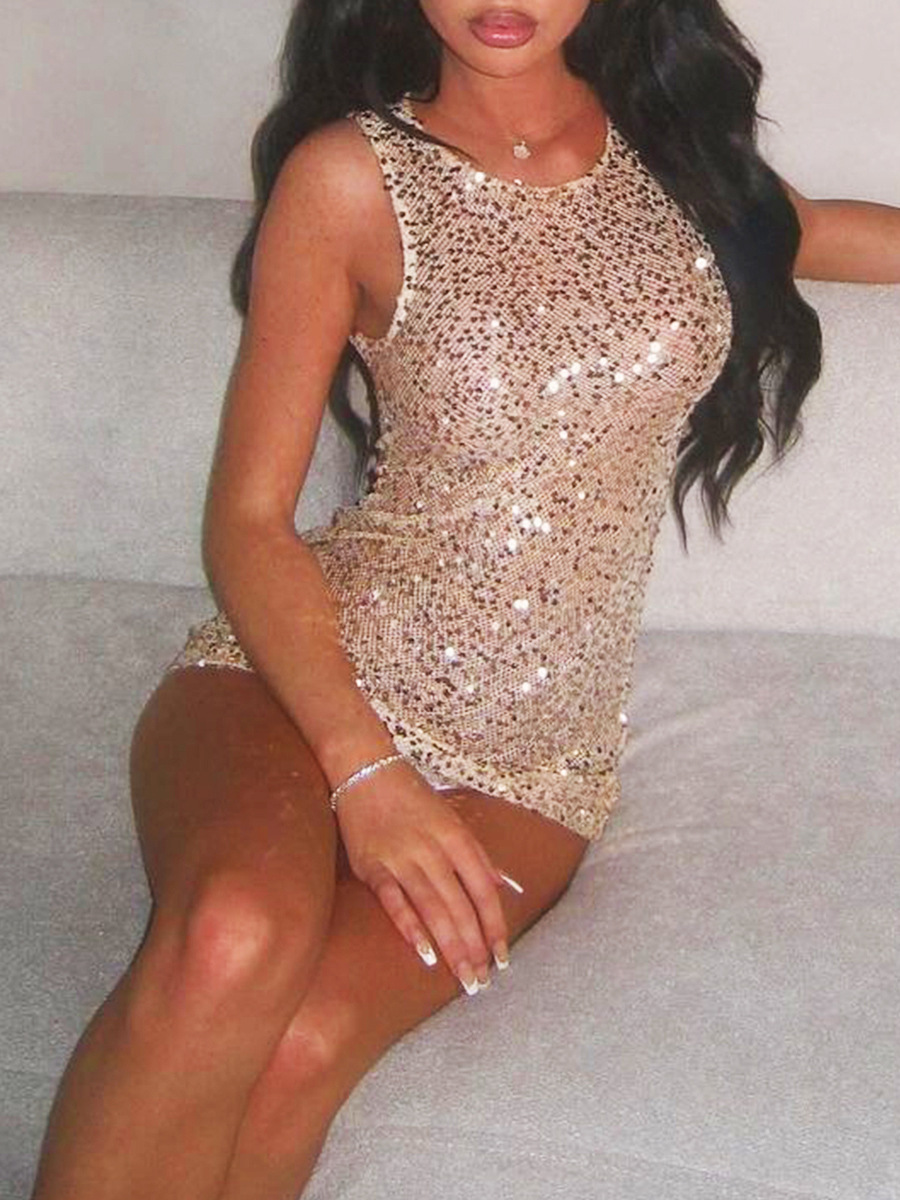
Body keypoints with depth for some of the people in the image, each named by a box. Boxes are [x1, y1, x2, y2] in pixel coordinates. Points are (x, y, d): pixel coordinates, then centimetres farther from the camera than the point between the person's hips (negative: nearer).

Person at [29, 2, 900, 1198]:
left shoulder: (673, 138, 9)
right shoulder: (350, 177, -2)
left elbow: (797, 230, 33)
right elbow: (247, 520, -4)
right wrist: (364, 772, -17)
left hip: (533, 757, 2)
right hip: (311, 667, -2)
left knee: (298, 1048, -28)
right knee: (236, 942, -37)